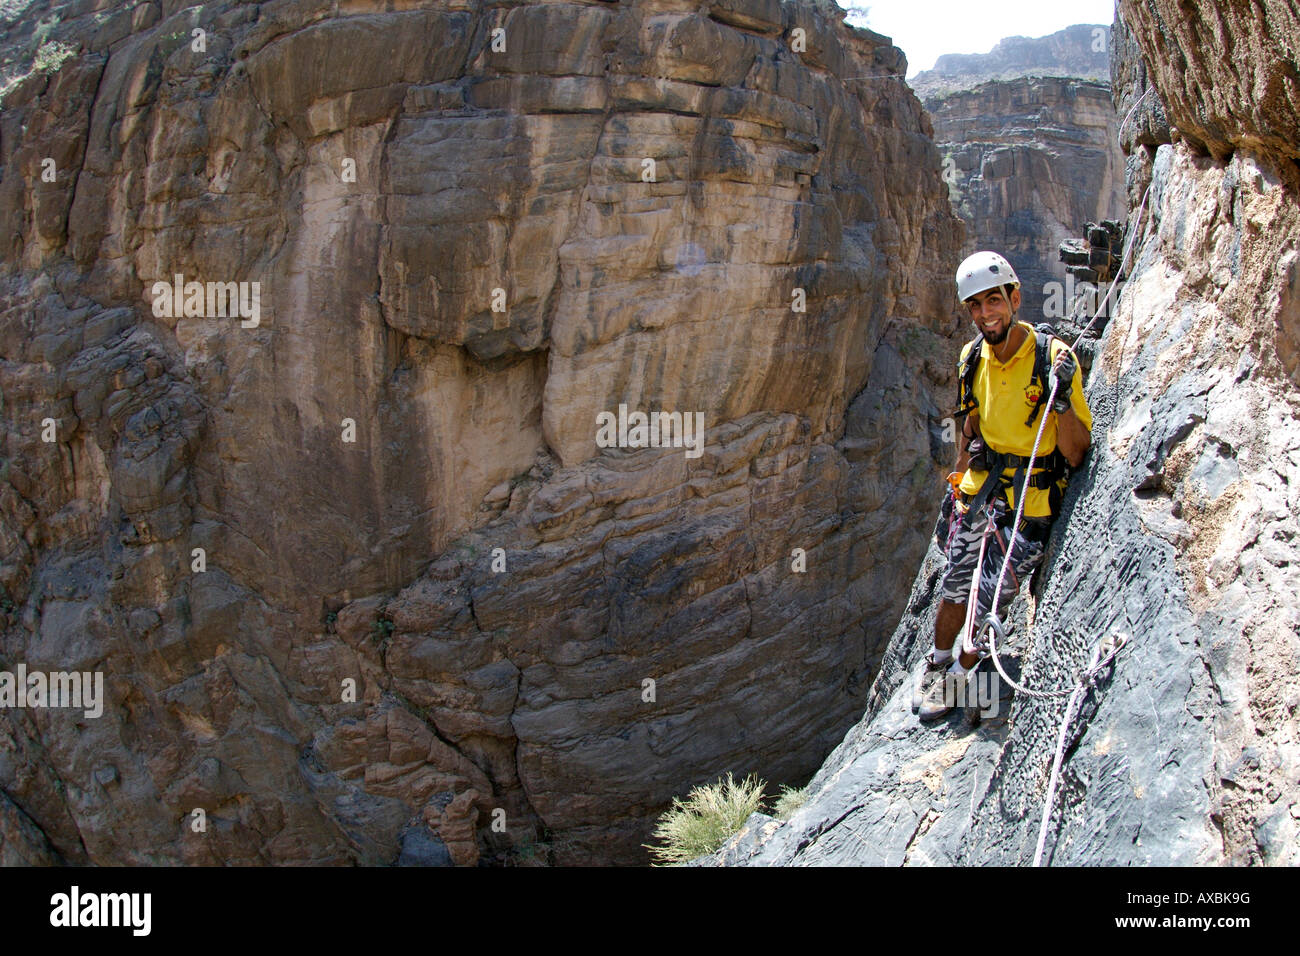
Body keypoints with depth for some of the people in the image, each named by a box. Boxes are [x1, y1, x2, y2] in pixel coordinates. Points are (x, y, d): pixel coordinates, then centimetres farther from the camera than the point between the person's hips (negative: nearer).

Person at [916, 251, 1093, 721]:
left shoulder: (1052, 356, -19)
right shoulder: (973, 356, -2)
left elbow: (1077, 454, -21)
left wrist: (1061, 396, -34)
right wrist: (959, 478, 15)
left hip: (1031, 499, -4)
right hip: (981, 487, 4)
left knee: (993, 596, -1)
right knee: (956, 585, 10)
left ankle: (961, 674, 23)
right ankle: (936, 663, 32)